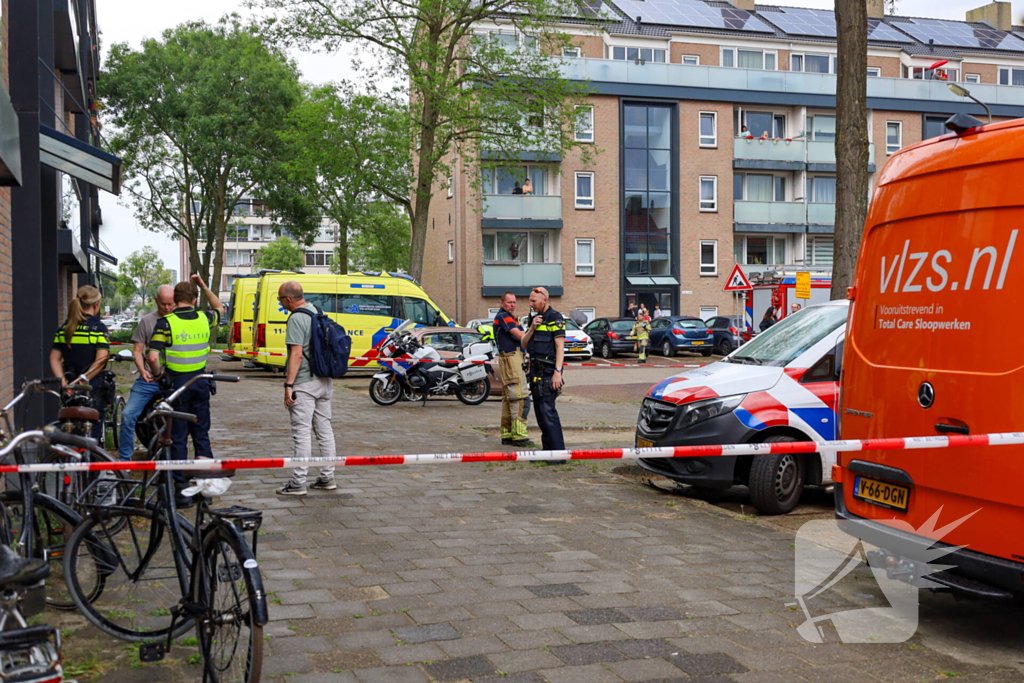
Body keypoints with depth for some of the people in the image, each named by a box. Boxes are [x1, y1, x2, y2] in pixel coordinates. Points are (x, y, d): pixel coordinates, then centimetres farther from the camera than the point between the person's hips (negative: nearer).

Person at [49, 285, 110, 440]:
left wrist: (63, 381, -5)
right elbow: (101, 360, -19)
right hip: (93, 389, -5)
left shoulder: (64, 328, 8)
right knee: (93, 434, 2)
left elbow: (54, 358, 3)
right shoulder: (99, 328, -9)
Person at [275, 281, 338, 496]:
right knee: (325, 430, 12)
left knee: (302, 433, -5)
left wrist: (289, 385, -19)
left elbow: (296, 354, -21)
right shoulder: (319, 312, 13)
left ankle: (298, 482, -2)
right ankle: (327, 478, 18)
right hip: (325, 381, 9)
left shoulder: (297, 319, -14)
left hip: (304, 383, -9)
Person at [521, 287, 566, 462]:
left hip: (548, 372, -9)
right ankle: (547, 450, 14)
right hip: (535, 371, 9)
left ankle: (559, 453, -13)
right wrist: (532, 328, -4)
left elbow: (560, 347, -14)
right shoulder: (535, 318, 17)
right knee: (540, 412, 9)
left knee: (548, 411, -14)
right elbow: (524, 345, 13)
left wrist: (557, 372, -21)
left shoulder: (555, 318, -8)